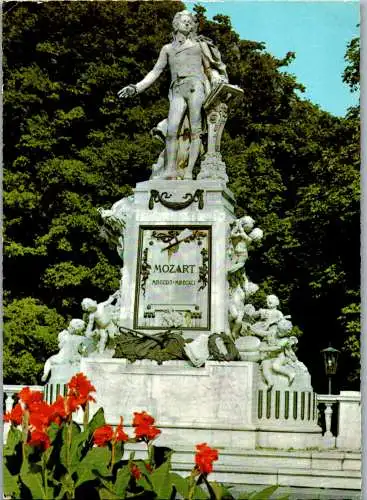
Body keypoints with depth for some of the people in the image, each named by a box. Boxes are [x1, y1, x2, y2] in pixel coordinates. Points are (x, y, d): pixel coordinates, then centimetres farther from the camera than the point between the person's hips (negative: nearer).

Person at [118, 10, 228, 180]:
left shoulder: (199, 45, 22)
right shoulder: (168, 48, 26)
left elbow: (210, 68, 21)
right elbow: (155, 72, 21)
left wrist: (218, 82, 0)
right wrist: (136, 88, 10)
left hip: (195, 86, -1)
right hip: (178, 91, 2)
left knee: (195, 131, -15)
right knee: (171, 131, -17)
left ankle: (189, 172, -22)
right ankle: (170, 172, -22)